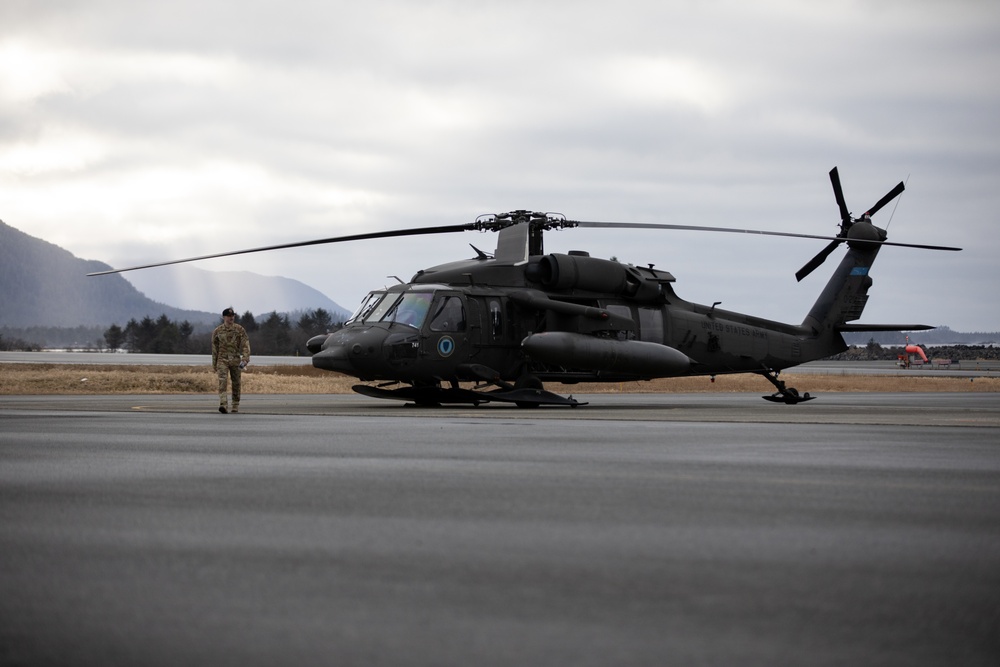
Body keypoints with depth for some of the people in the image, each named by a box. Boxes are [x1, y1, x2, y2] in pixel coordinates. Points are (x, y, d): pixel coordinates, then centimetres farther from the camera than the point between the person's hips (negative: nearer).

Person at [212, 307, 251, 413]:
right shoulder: (217, 331, 3)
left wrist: (245, 359, -19)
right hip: (222, 360, -1)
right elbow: (214, 348, 10)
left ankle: (235, 406, 20)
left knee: (236, 383, 7)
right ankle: (223, 405, -28)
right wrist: (214, 364, 12)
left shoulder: (240, 330, 1)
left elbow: (245, 345, -5)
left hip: (235, 360, 1)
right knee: (222, 381, -18)